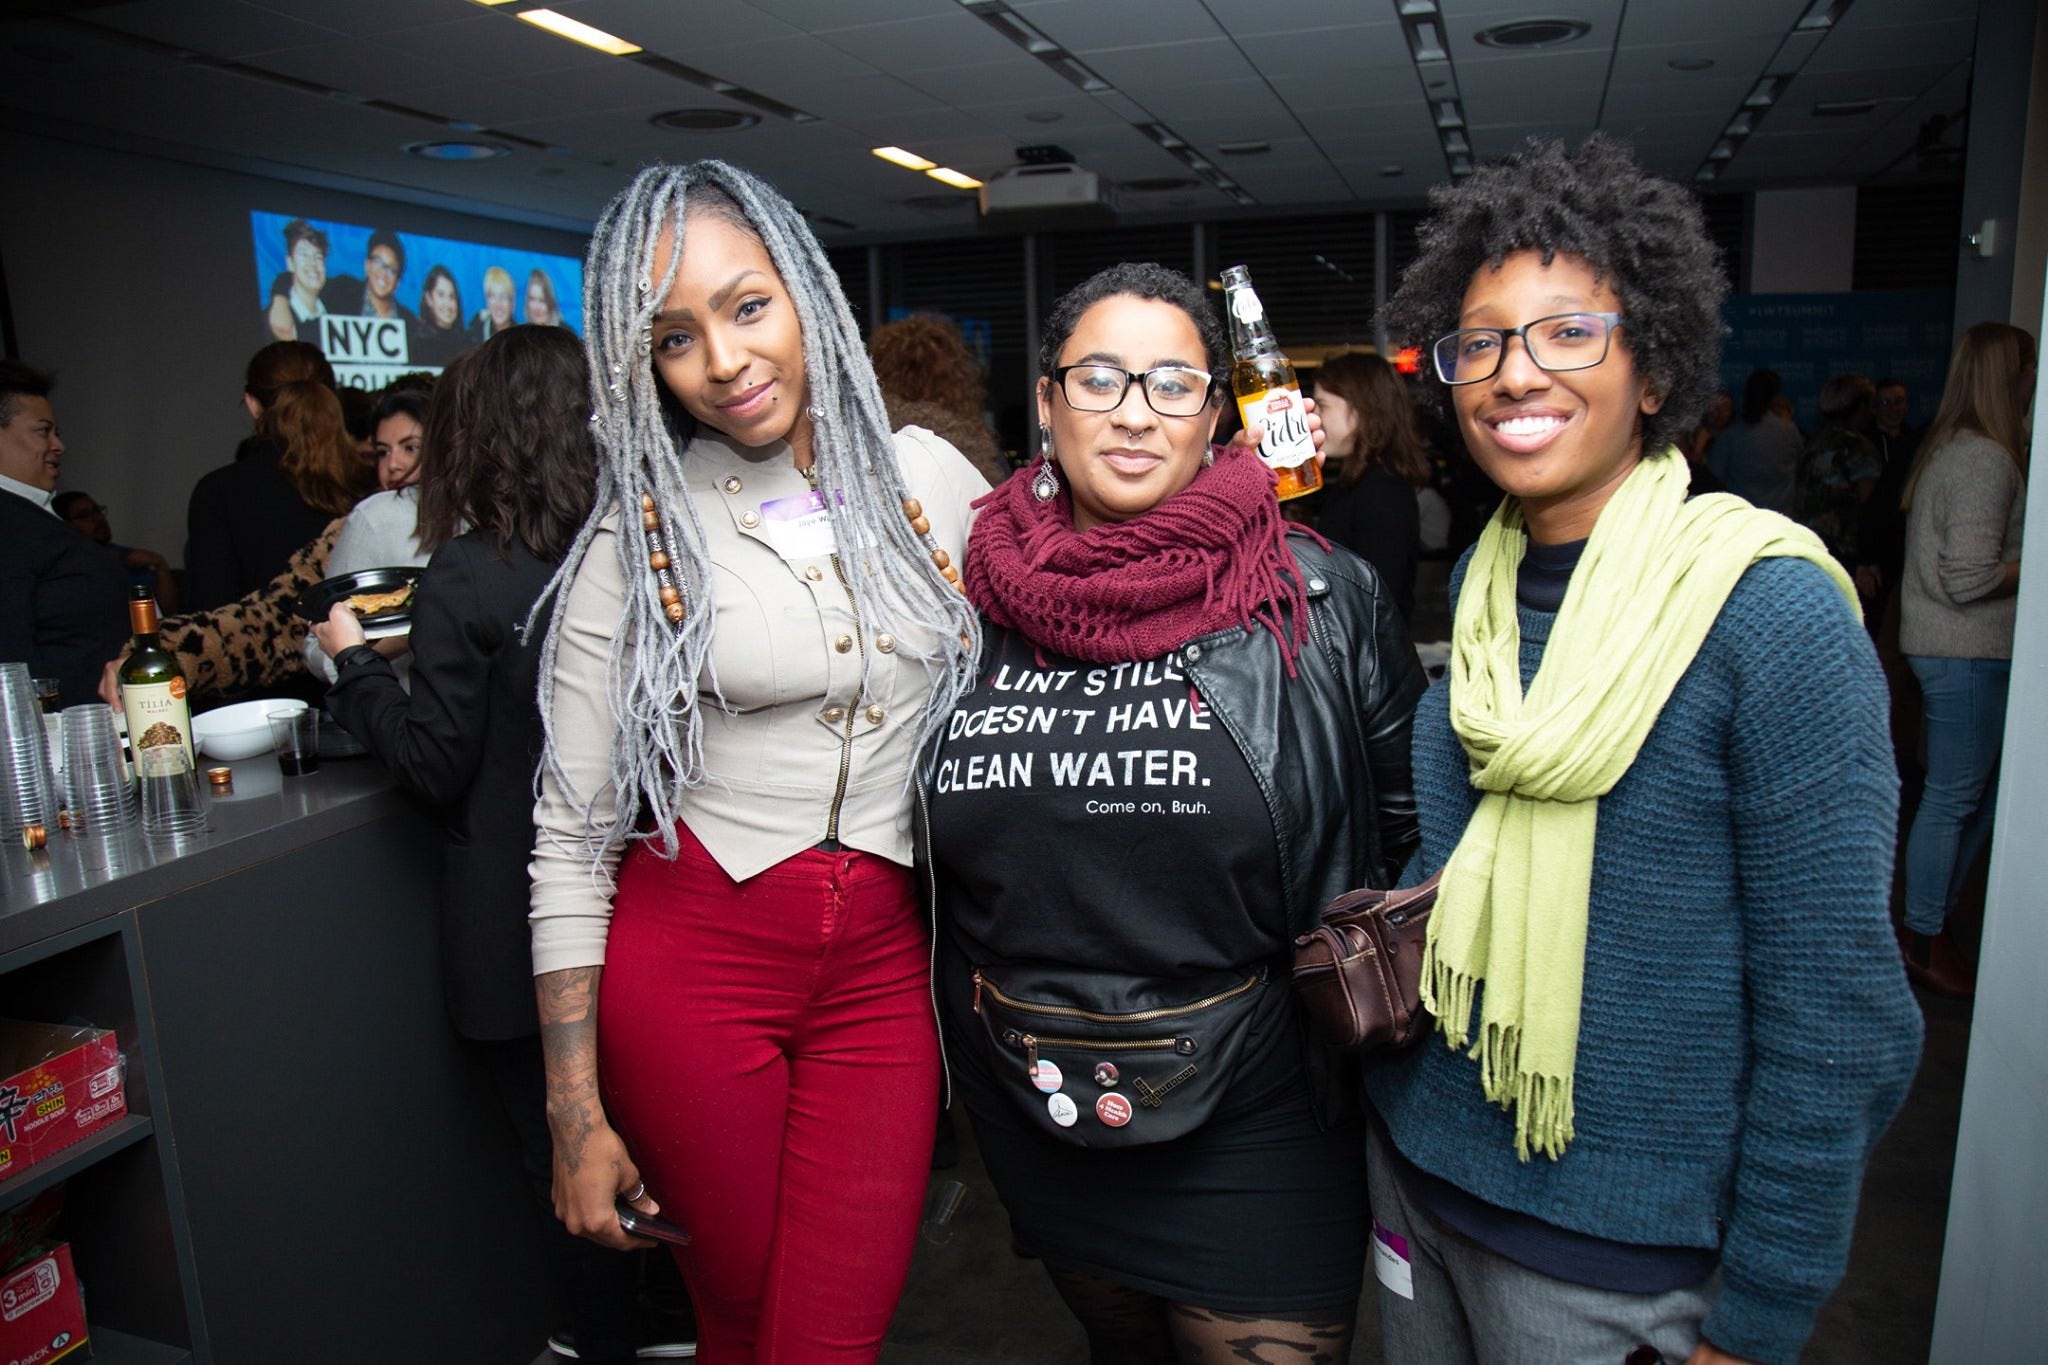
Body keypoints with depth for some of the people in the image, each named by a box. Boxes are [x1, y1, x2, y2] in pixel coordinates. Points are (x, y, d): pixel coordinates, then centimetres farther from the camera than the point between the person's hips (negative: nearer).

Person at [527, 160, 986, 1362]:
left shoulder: (930, 476, 1)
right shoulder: (640, 535, -5)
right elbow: (571, 835, -3)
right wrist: (577, 1116, -3)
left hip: (886, 960, 2)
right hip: (690, 956, -1)